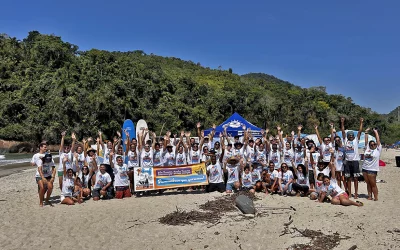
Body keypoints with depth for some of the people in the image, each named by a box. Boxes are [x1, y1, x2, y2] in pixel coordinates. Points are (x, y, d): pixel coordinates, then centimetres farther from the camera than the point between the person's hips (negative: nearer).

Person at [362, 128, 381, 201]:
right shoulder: (367, 148, 14)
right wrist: (366, 132, 15)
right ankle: (369, 196, 17)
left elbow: (378, 140, -1)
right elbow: (366, 141, 15)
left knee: (373, 184, -2)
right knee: (368, 184, 11)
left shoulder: (378, 149, 3)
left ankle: (376, 197, 4)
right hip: (365, 168, 5)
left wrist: (376, 132, 5)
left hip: (372, 170, -5)